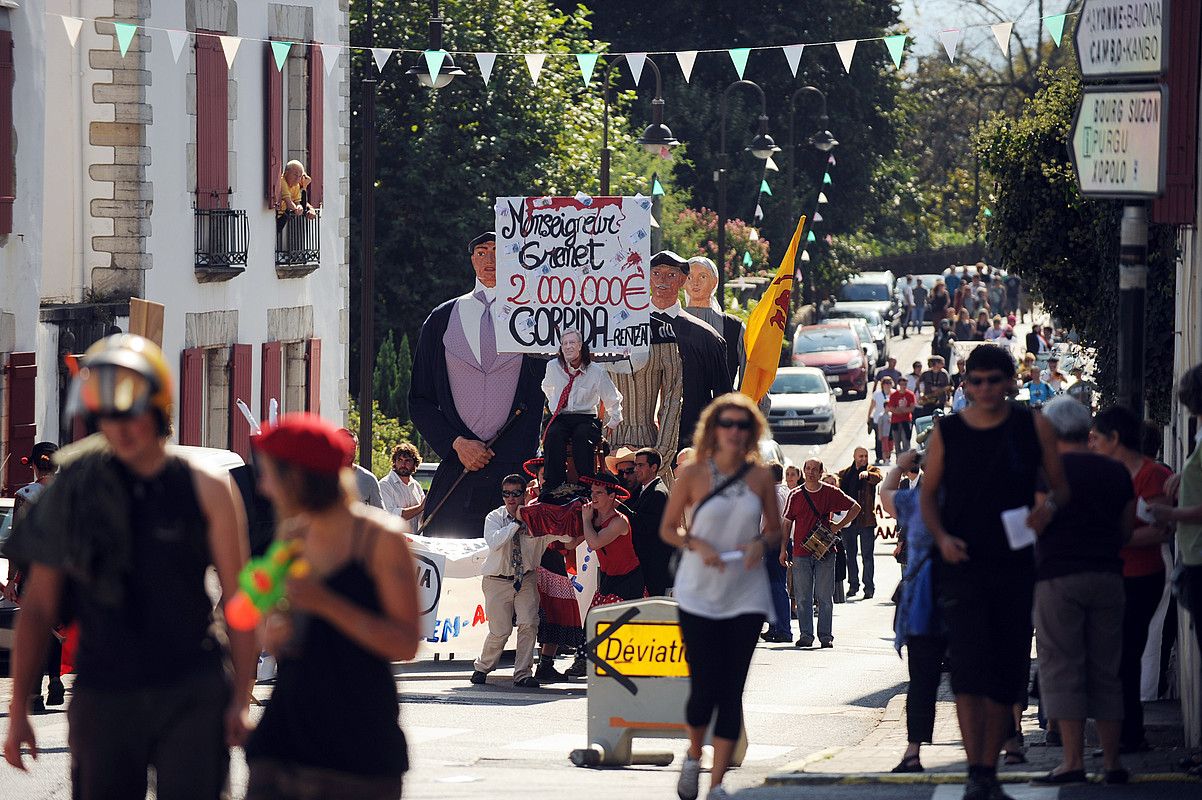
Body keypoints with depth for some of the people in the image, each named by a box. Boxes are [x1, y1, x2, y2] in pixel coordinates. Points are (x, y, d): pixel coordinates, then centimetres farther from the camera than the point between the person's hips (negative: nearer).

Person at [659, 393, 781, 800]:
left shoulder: (760, 477, 2)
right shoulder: (693, 474, -3)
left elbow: (775, 529, 12)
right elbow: (668, 528, 4)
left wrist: (761, 544, -10)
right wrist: (696, 545, -15)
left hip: (746, 596, 1)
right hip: (699, 595, -1)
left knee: (731, 690, -2)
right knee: (704, 687, -3)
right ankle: (693, 756, 27)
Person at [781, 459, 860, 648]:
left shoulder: (830, 492, 3)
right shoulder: (796, 495, 7)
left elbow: (855, 508, 11)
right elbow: (787, 522, 12)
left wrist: (838, 526, 1)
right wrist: (783, 549, 7)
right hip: (801, 552, 1)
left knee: (825, 597, 0)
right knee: (803, 598, 0)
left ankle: (825, 635, 4)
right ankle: (806, 635, 4)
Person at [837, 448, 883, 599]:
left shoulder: (871, 470, 5)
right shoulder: (844, 473, 12)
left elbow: (878, 477, -18)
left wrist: (867, 474, -38)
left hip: (866, 519, -3)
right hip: (848, 518, 3)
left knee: (867, 555, -2)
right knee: (850, 553, 9)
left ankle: (869, 587, 1)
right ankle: (853, 585, 18)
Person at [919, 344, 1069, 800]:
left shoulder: (1033, 428, 5)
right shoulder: (946, 432, 3)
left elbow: (1060, 486, 9)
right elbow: (928, 494, 7)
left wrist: (1049, 506, -15)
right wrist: (941, 537, -11)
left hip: (1014, 566, 2)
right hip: (962, 564, -2)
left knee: (1007, 675, 7)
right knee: (970, 668, -15)